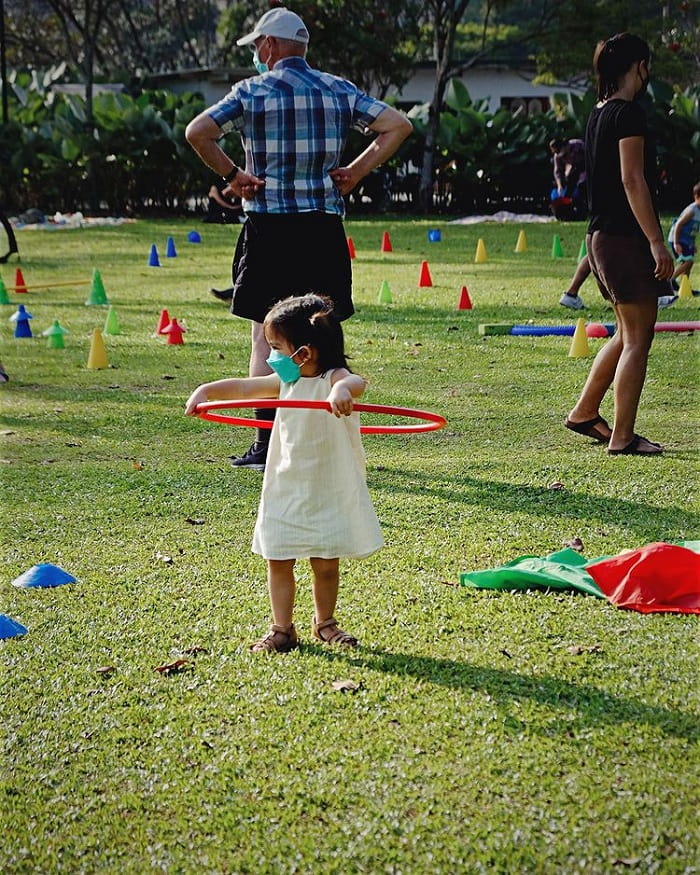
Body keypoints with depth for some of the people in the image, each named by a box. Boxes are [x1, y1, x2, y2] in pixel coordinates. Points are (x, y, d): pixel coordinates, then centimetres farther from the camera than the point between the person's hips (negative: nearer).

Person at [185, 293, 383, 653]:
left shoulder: (333, 379, -17)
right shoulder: (286, 383, 4)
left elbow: (356, 382, -41)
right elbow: (243, 386, 16)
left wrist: (343, 390, -64)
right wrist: (205, 391, 7)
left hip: (329, 492, -5)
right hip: (286, 491, 6)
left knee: (326, 564, 6)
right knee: (278, 561, 4)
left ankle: (325, 622, 27)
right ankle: (282, 629, 14)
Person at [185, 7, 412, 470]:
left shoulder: (253, 90, -1)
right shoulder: (340, 90, 8)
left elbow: (197, 132, -12)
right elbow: (399, 126, 3)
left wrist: (232, 175, -2)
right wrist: (353, 174, 4)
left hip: (269, 224, -3)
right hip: (325, 227, 3)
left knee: (267, 335, 2)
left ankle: (266, 444, -1)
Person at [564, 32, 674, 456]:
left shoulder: (598, 114, 15)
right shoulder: (629, 112, -13)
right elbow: (632, 180, -20)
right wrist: (657, 241, -20)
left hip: (602, 234, 10)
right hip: (626, 236, -10)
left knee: (627, 334, 19)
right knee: (638, 338, -4)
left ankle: (585, 413, 24)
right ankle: (622, 437, -2)